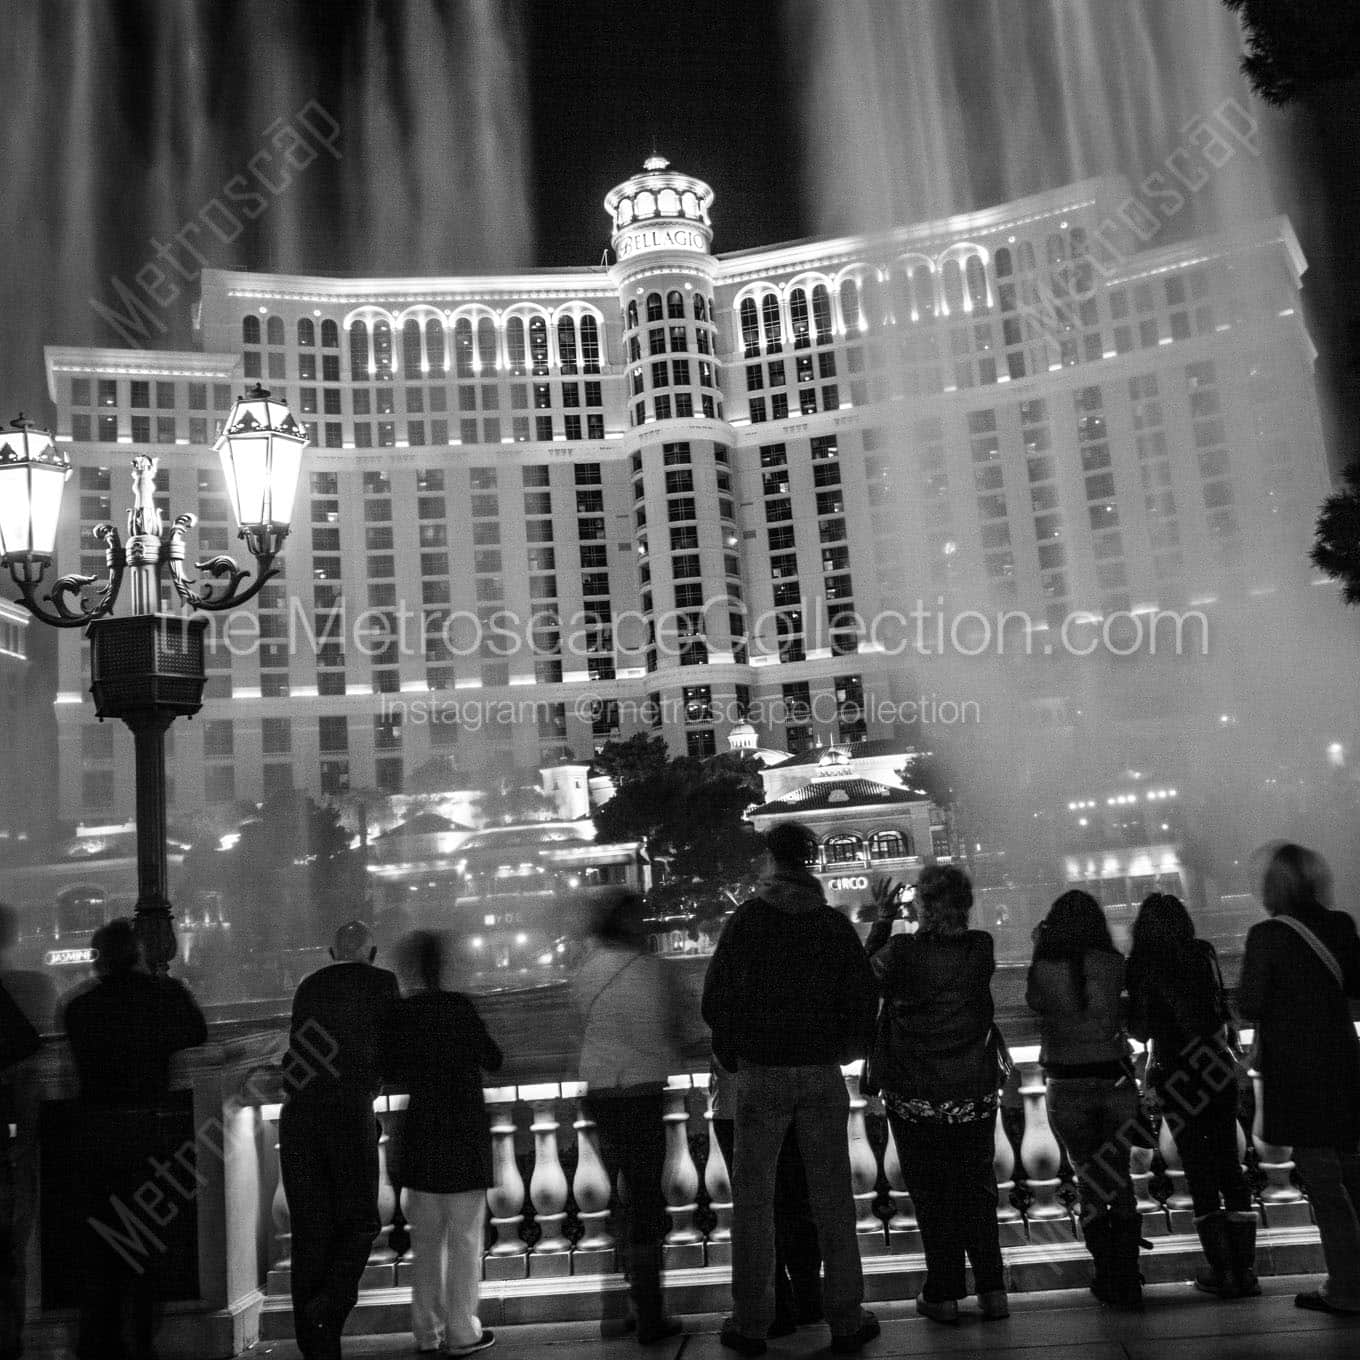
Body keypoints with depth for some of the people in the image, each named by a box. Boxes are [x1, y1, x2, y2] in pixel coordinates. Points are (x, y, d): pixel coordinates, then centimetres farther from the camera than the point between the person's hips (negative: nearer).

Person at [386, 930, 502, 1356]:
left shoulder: (399, 1013, -1)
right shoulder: (457, 1006, -12)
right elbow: (493, 1061, -5)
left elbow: (391, 1072, 8)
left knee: (427, 1239, 14)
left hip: (419, 1134, 4)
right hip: (463, 1133, -4)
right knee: (465, 1237, 5)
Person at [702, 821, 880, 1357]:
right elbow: (865, 996, 3)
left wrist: (732, 1052, 8)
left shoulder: (746, 920, -5)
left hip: (761, 1072, -2)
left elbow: (715, 999, -6)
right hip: (822, 1072, 2)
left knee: (753, 1197, 7)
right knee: (832, 1196, 10)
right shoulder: (835, 923, 2)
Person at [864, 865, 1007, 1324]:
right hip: (975, 1094, 3)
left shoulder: (902, 951, -19)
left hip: (916, 1099, -2)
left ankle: (943, 1295, 17)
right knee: (977, 1188, 17)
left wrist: (883, 919, 4)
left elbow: (865, 973, 0)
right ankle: (992, 1290, 20)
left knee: (931, 1195, 11)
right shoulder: (981, 948, -10)